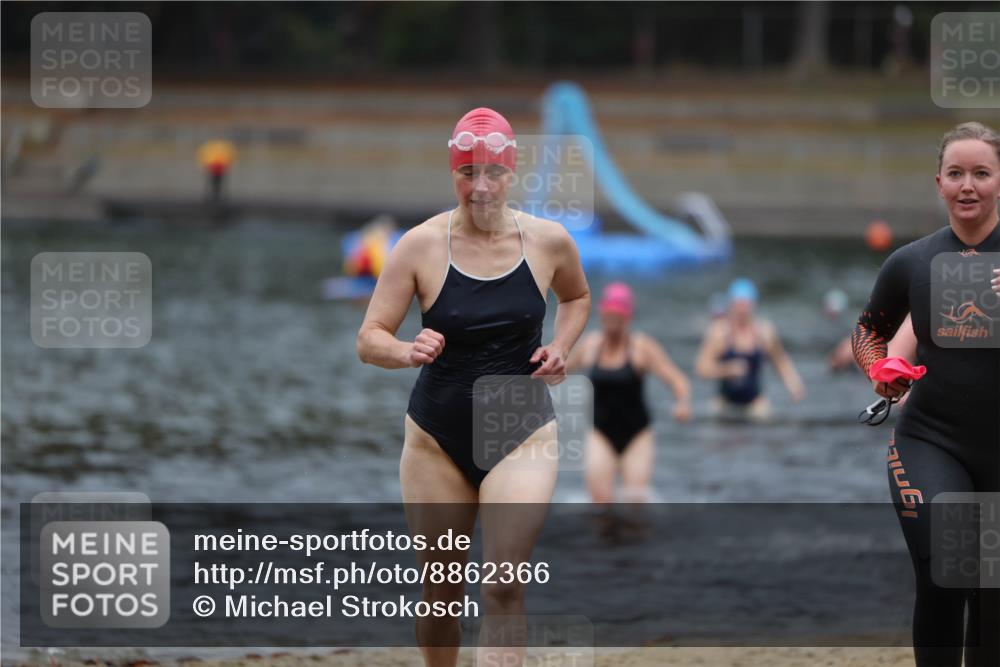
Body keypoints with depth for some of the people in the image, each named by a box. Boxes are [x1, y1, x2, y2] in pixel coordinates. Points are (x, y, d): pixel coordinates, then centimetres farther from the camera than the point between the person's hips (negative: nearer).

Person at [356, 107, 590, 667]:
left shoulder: (549, 241, -5)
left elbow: (577, 297, 18)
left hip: (522, 433, 0)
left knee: (504, 588, -16)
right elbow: (369, 339, -9)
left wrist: (561, 348, -1)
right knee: (442, 592, 10)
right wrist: (409, 352, -31)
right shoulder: (421, 245, -10)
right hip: (438, 437, 0)